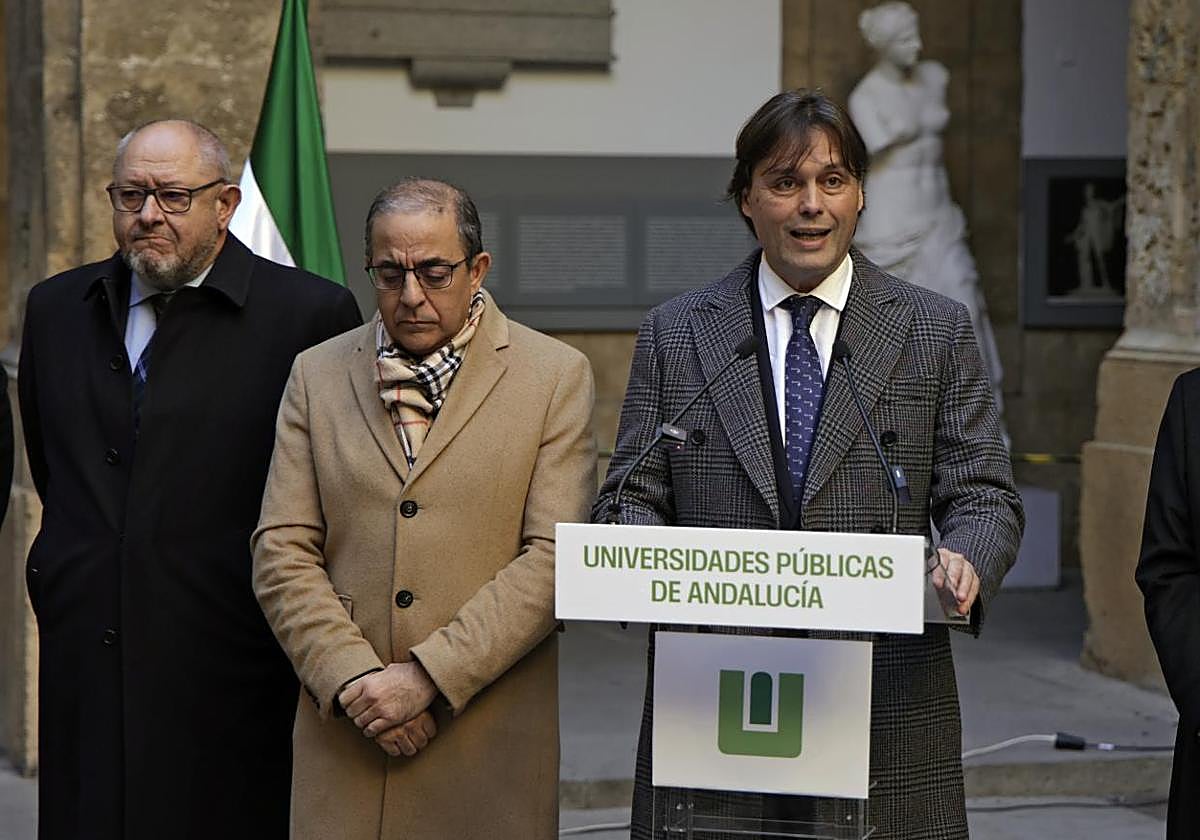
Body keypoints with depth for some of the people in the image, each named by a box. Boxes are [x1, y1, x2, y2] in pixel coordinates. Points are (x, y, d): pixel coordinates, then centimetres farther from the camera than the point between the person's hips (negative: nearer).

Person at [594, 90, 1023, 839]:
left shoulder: (938, 330, 9)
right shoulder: (674, 335, 10)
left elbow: (983, 496, 6)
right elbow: (634, 495, 8)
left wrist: (966, 561, -17)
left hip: (888, 709, 0)